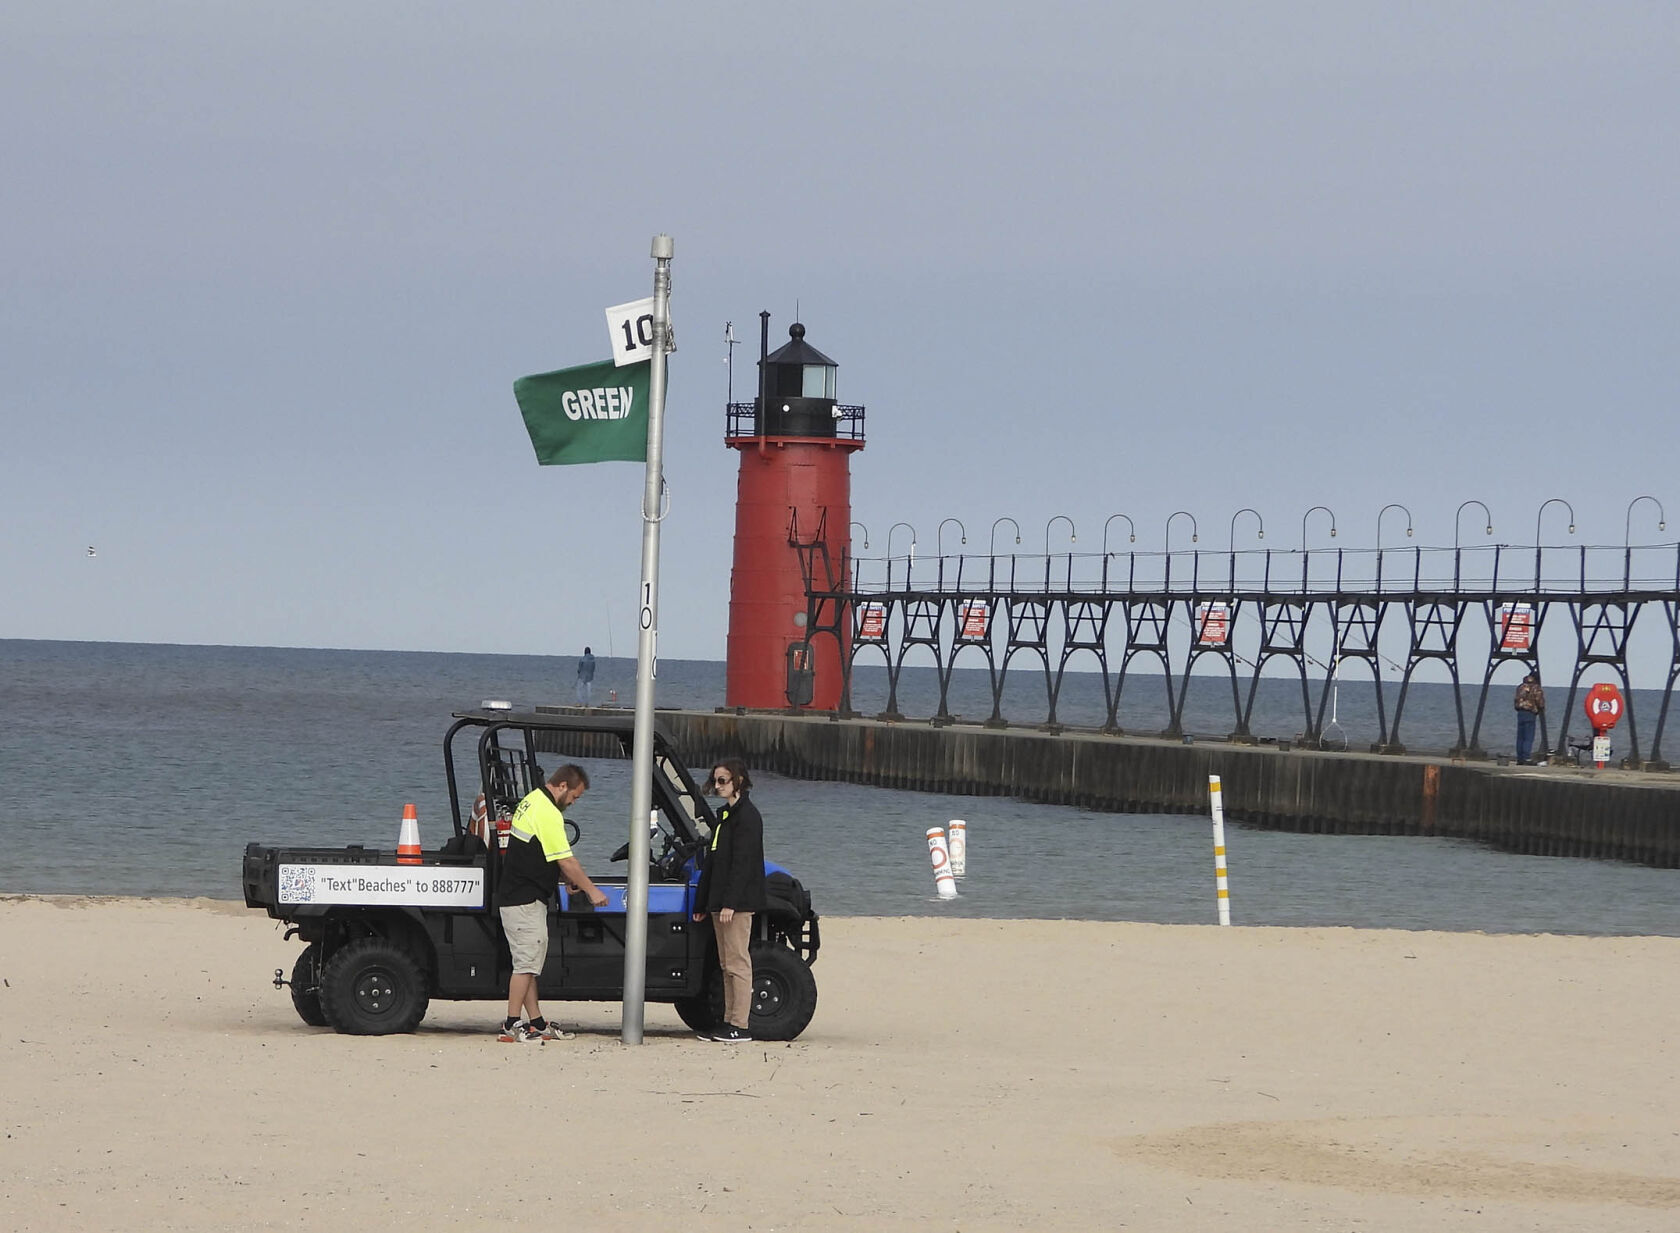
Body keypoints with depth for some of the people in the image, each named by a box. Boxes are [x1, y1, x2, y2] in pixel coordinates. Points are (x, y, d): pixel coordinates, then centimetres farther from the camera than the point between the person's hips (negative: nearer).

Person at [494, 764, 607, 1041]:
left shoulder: (532, 800, 13)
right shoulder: (548, 814, -19)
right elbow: (567, 862, -17)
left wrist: (568, 879, 16)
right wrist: (591, 890, -7)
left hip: (514, 897, 10)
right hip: (526, 901, -10)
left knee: (528, 964, 12)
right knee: (526, 963, -8)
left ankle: (536, 1023, 15)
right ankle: (511, 1026, -7)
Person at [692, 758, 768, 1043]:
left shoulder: (747, 815, -11)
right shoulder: (724, 815, 19)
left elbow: (742, 861, -18)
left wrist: (730, 902, -24)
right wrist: (702, 903, 20)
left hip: (739, 901, -10)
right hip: (721, 902, 10)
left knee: (737, 962, -8)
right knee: (727, 964, 11)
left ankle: (741, 1025, -8)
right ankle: (729, 1022, 14)